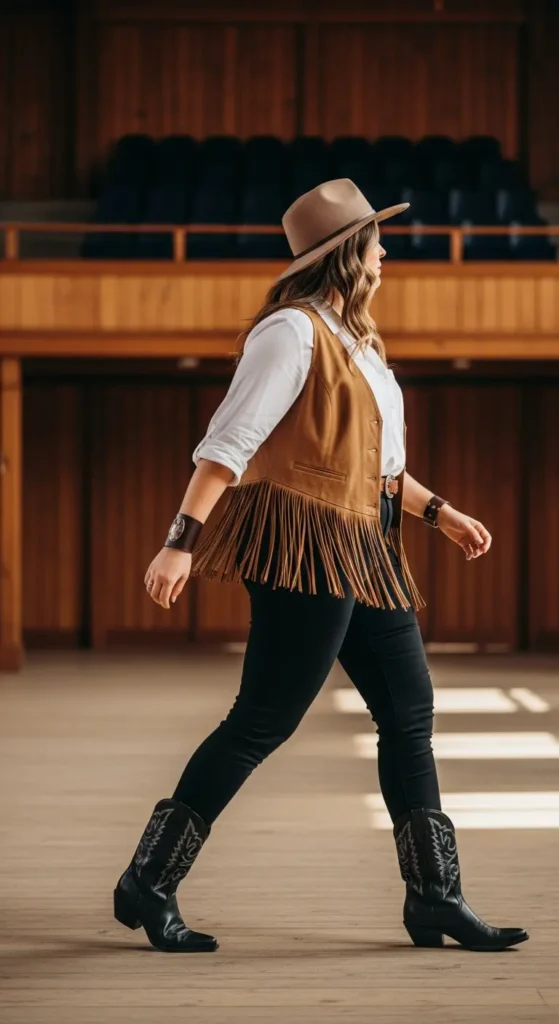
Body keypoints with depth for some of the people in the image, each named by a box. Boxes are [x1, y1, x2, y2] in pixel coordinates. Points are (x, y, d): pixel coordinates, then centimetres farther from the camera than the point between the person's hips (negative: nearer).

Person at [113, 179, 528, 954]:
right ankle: (148, 885, 1)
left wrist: (440, 512, 21)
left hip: (363, 552, 10)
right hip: (306, 546, -10)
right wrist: (182, 540, -24)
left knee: (410, 714, 8)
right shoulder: (292, 332, -12)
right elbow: (228, 443, -19)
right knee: (265, 719, -8)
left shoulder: (354, 339, 16)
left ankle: (435, 899, 14)